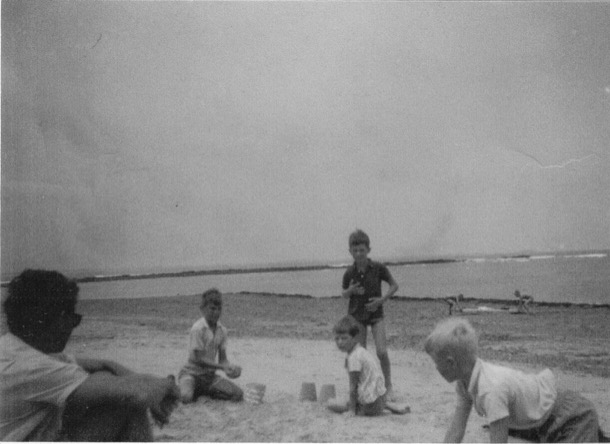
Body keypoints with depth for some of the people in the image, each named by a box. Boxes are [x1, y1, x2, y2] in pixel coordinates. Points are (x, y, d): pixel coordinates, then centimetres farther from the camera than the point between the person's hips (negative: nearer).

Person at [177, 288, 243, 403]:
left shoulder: (222, 330, 1)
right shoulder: (197, 329, -18)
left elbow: (223, 358, 4)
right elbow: (199, 359, -19)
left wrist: (230, 367, -20)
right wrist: (222, 367, -25)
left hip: (209, 375, 6)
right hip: (192, 372, -6)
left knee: (238, 394, -11)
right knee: (186, 398, -36)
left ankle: (201, 391, 9)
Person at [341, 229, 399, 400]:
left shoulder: (378, 268, -11)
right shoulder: (349, 273, -7)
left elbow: (394, 285, 1)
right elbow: (344, 294, 8)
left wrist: (381, 299, -13)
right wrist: (351, 291, -15)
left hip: (375, 313, -1)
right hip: (356, 315, 2)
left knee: (382, 352, -10)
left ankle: (389, 387, 8)